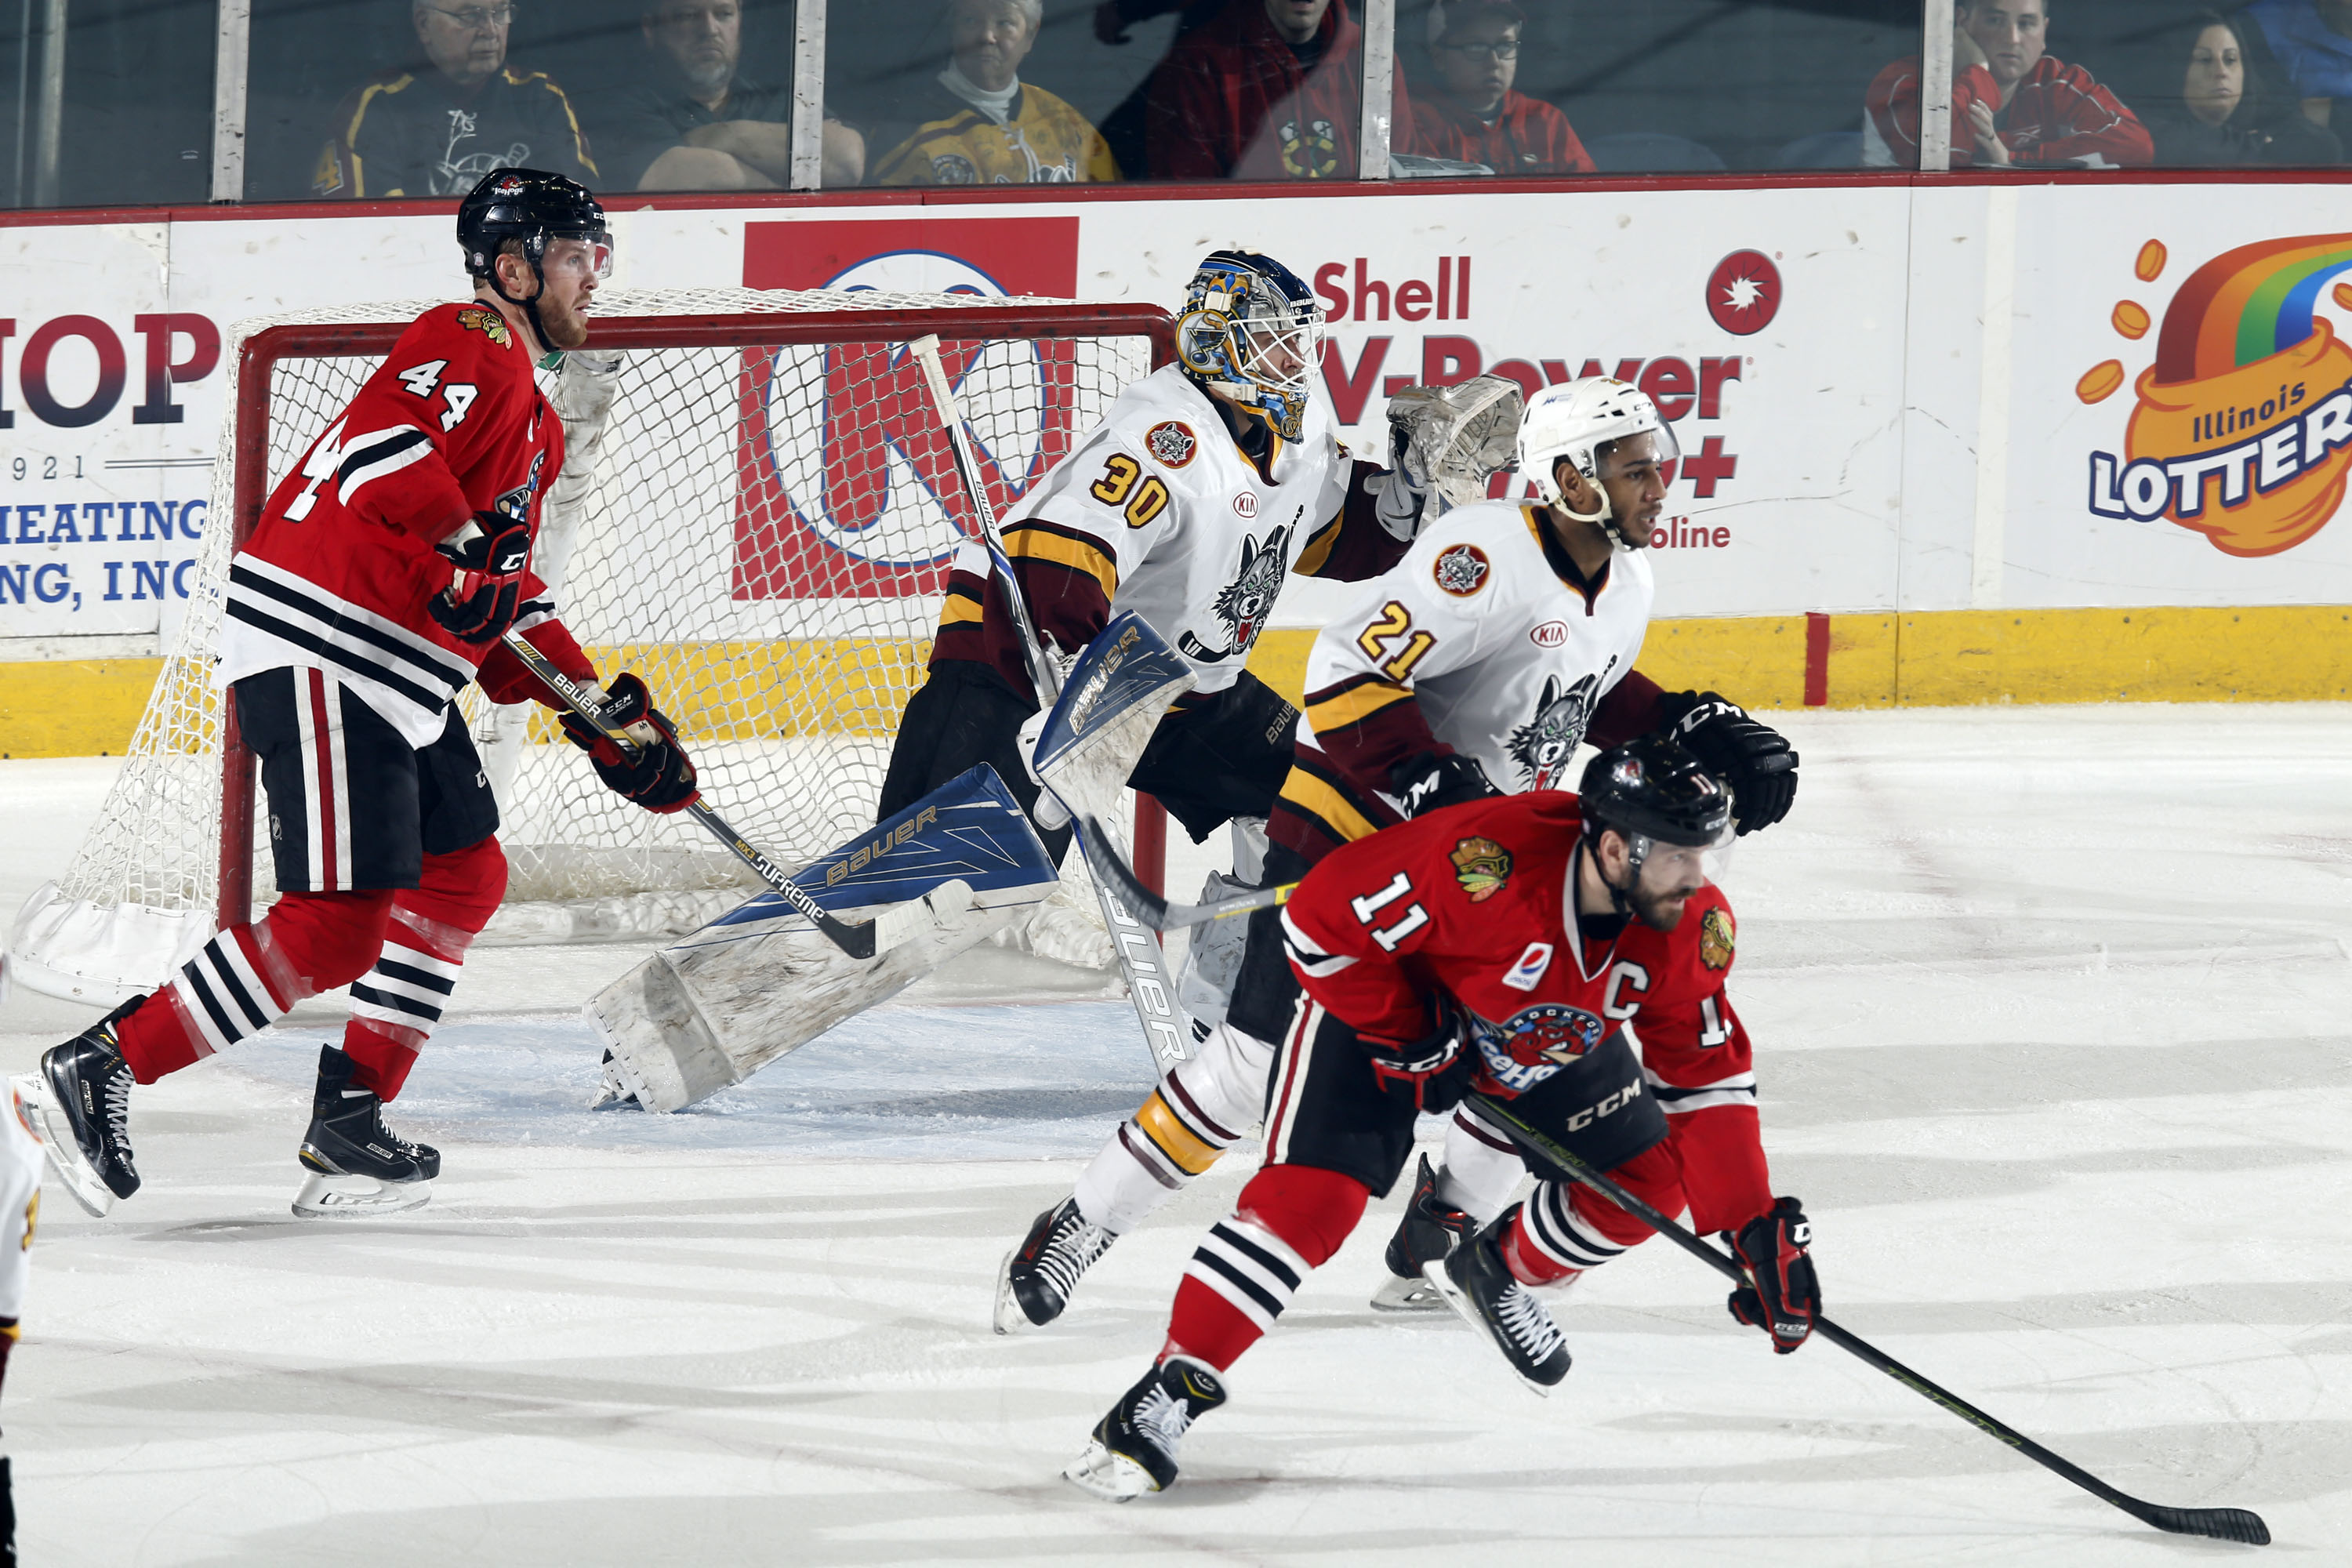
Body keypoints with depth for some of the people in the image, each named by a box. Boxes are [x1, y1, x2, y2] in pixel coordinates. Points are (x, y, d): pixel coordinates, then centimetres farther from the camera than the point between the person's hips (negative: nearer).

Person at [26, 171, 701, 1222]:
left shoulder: (531, 416, 23)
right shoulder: (468, 348, -10)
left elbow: (507, 597, 27)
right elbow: (382, 443, -29)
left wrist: (604, 715, 20)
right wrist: (466, 552, -32)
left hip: (399, 679, 11)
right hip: (319, 652, -11)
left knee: (464, 876, 14)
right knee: (336, 924, -15)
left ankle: (349, 1117, 15)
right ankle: (99, 1070, -11)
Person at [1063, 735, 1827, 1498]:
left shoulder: (1692, 927, -22)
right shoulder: (1486, 860, -42)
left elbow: (1706, 1076, -12)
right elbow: (1322, 919, -32)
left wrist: (1756, 1224, -18)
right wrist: (1408, 1039, -25)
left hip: (1552, 1033, 6)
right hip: (1382, 1001, -6)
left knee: (1649, 1183, 1)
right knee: (1312, 1197, -20)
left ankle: (1499, 1273, 28)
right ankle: (1171, 1389, -12)